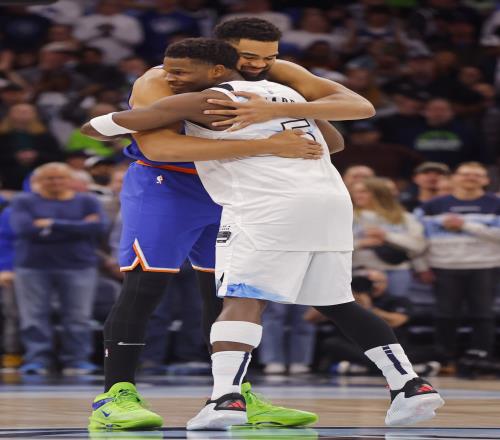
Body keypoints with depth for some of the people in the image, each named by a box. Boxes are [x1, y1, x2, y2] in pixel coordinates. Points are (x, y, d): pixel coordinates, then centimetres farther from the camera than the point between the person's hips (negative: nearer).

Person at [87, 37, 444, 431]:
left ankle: (227, 398, -24)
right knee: (336, 303, 15)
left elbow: (109, 126, 7)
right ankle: (411, 386, 11)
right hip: (333, 200, 7)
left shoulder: (203, 102, 3)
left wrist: (91, 126, 31)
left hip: (271, 206, -7)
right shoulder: (285, 93, 24)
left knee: (242, 301, -8)